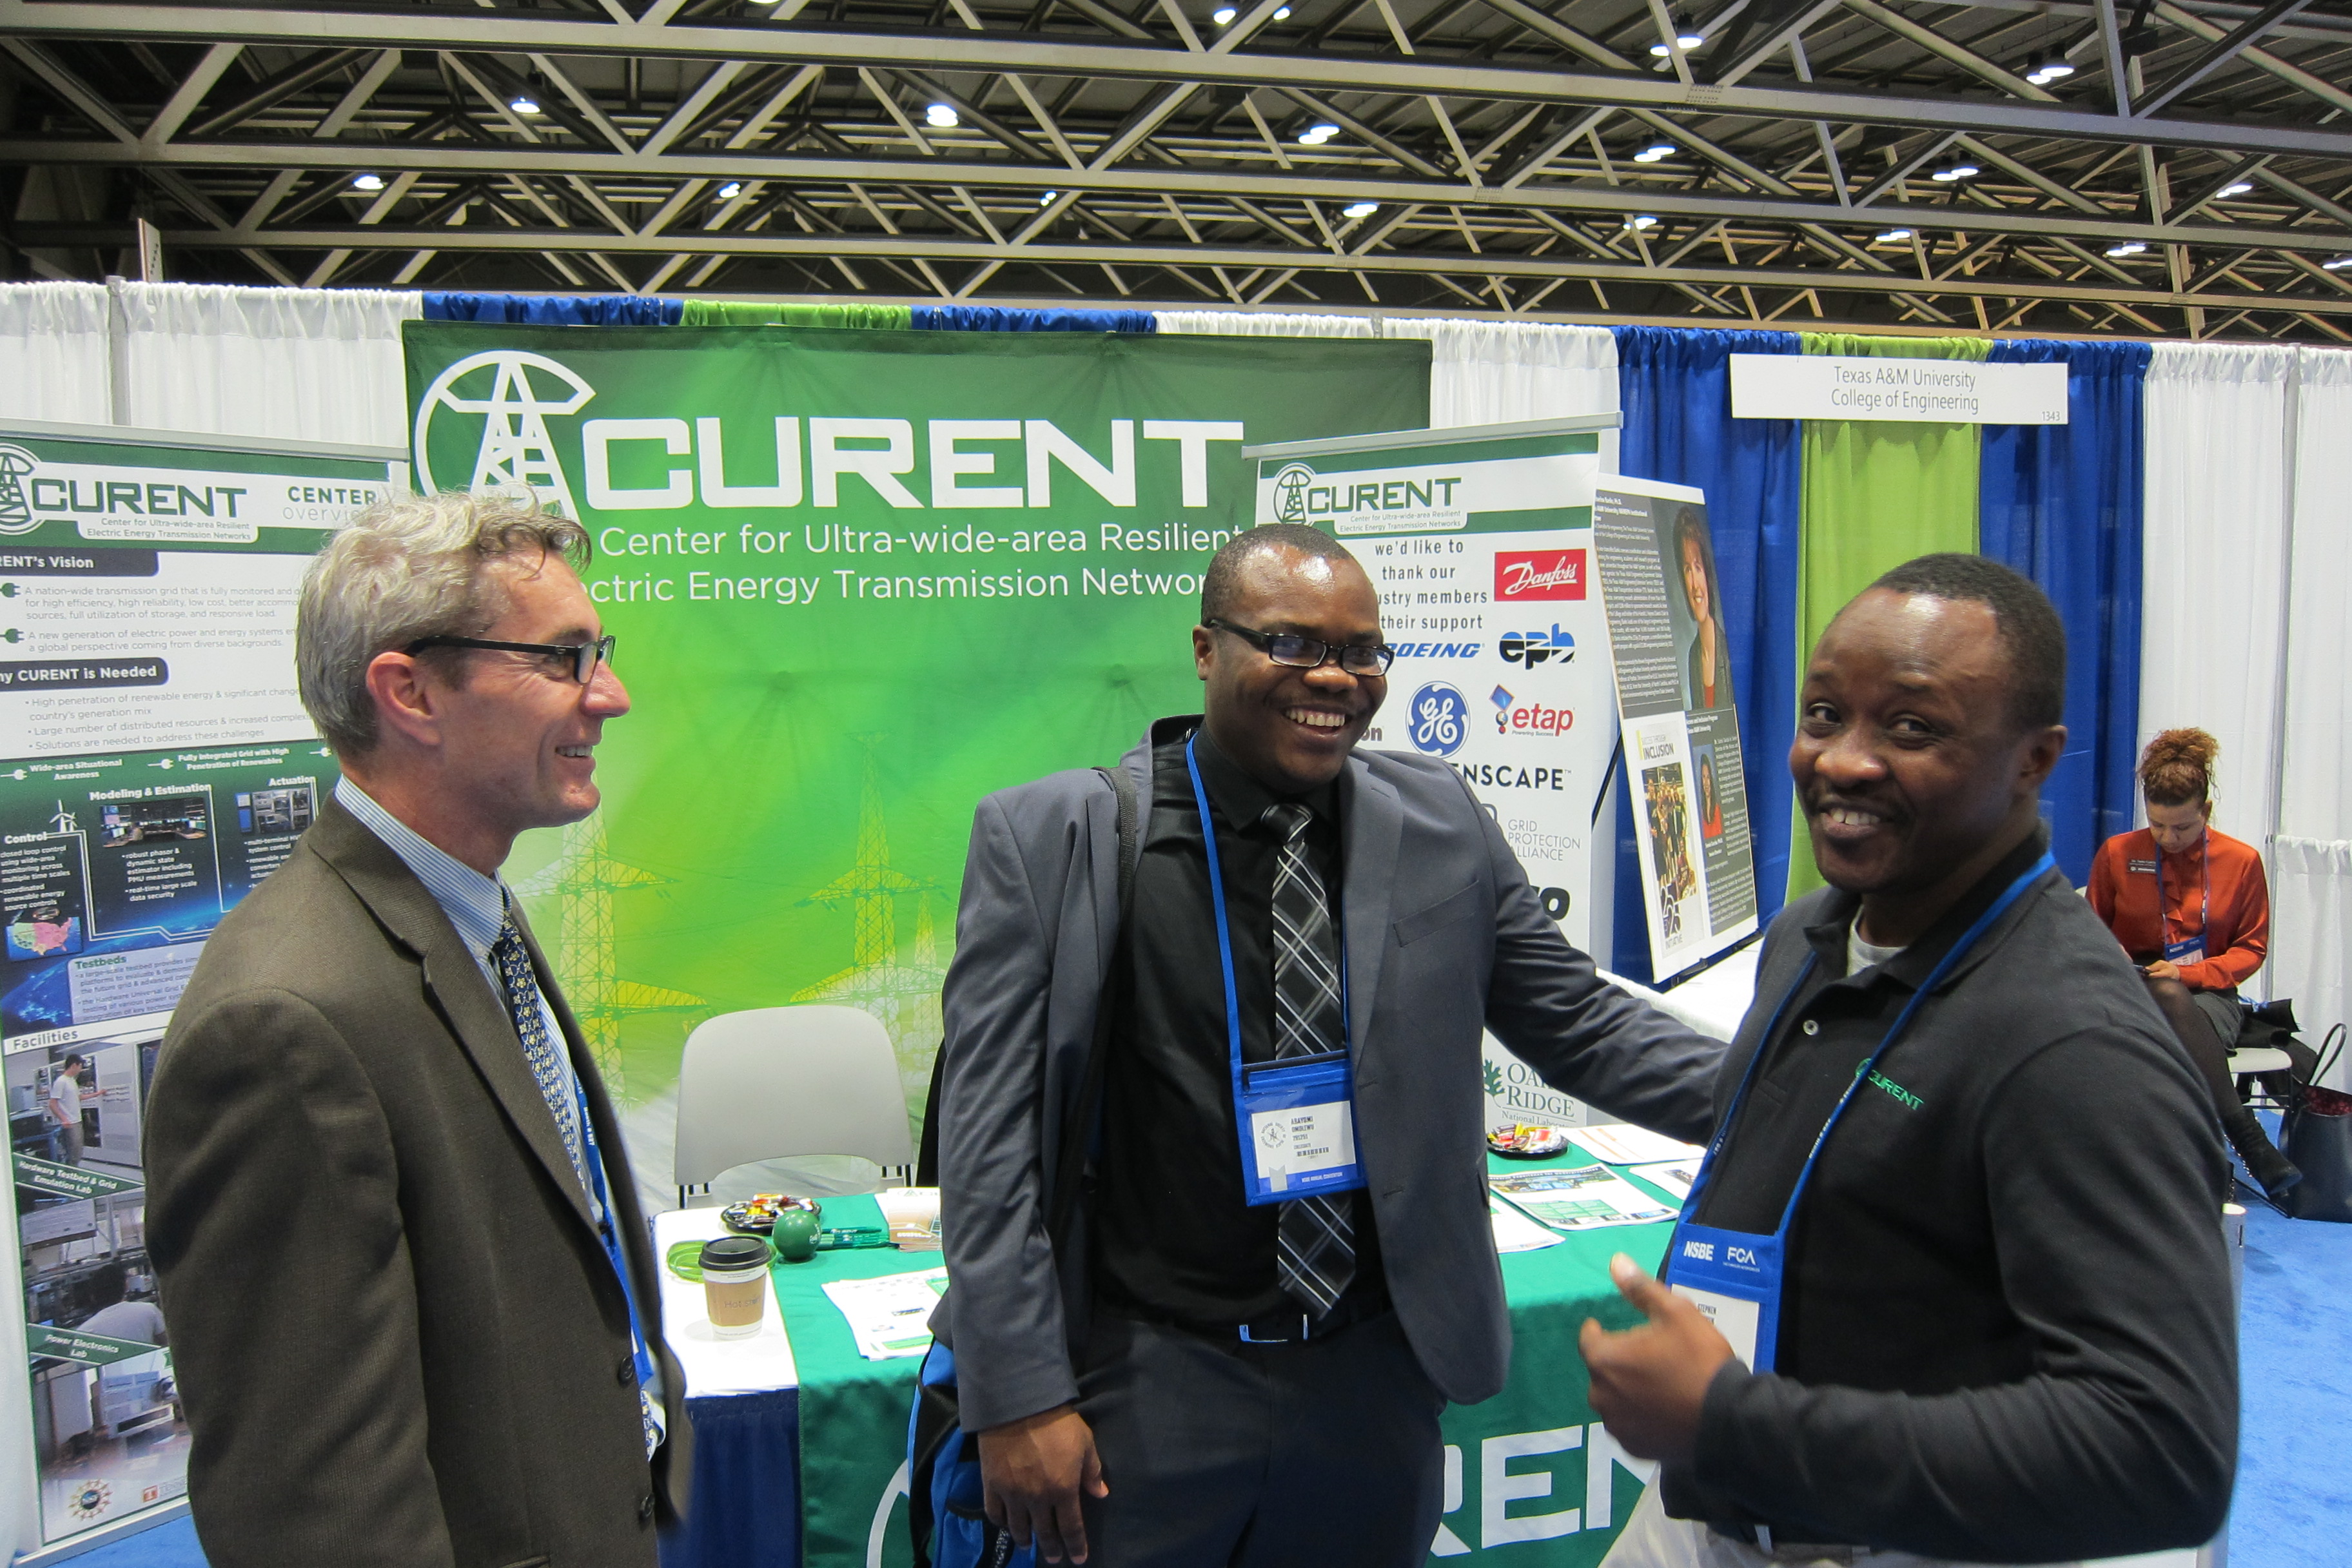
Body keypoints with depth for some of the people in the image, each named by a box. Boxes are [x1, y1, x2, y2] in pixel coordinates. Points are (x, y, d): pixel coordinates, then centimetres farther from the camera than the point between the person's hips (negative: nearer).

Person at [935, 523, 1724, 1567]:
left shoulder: (1440, 824, -1)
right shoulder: (1049, 839, -9)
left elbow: (1579, 1024, 7)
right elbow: (988, 1133, -9)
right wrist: (1019, 1396, -11)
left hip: (1379, 1373, 3)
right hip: (1148, 1384, -2)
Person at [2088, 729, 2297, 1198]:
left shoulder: (2242, 861, 3)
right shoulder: (2116, 854, 2)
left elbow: (2251, 948, 6)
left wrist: (2190, 973, -11)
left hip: (2209, 994, 0)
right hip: (2137, 994, 0)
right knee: (2170, 998, -38)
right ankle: (2248, 1139, -43)